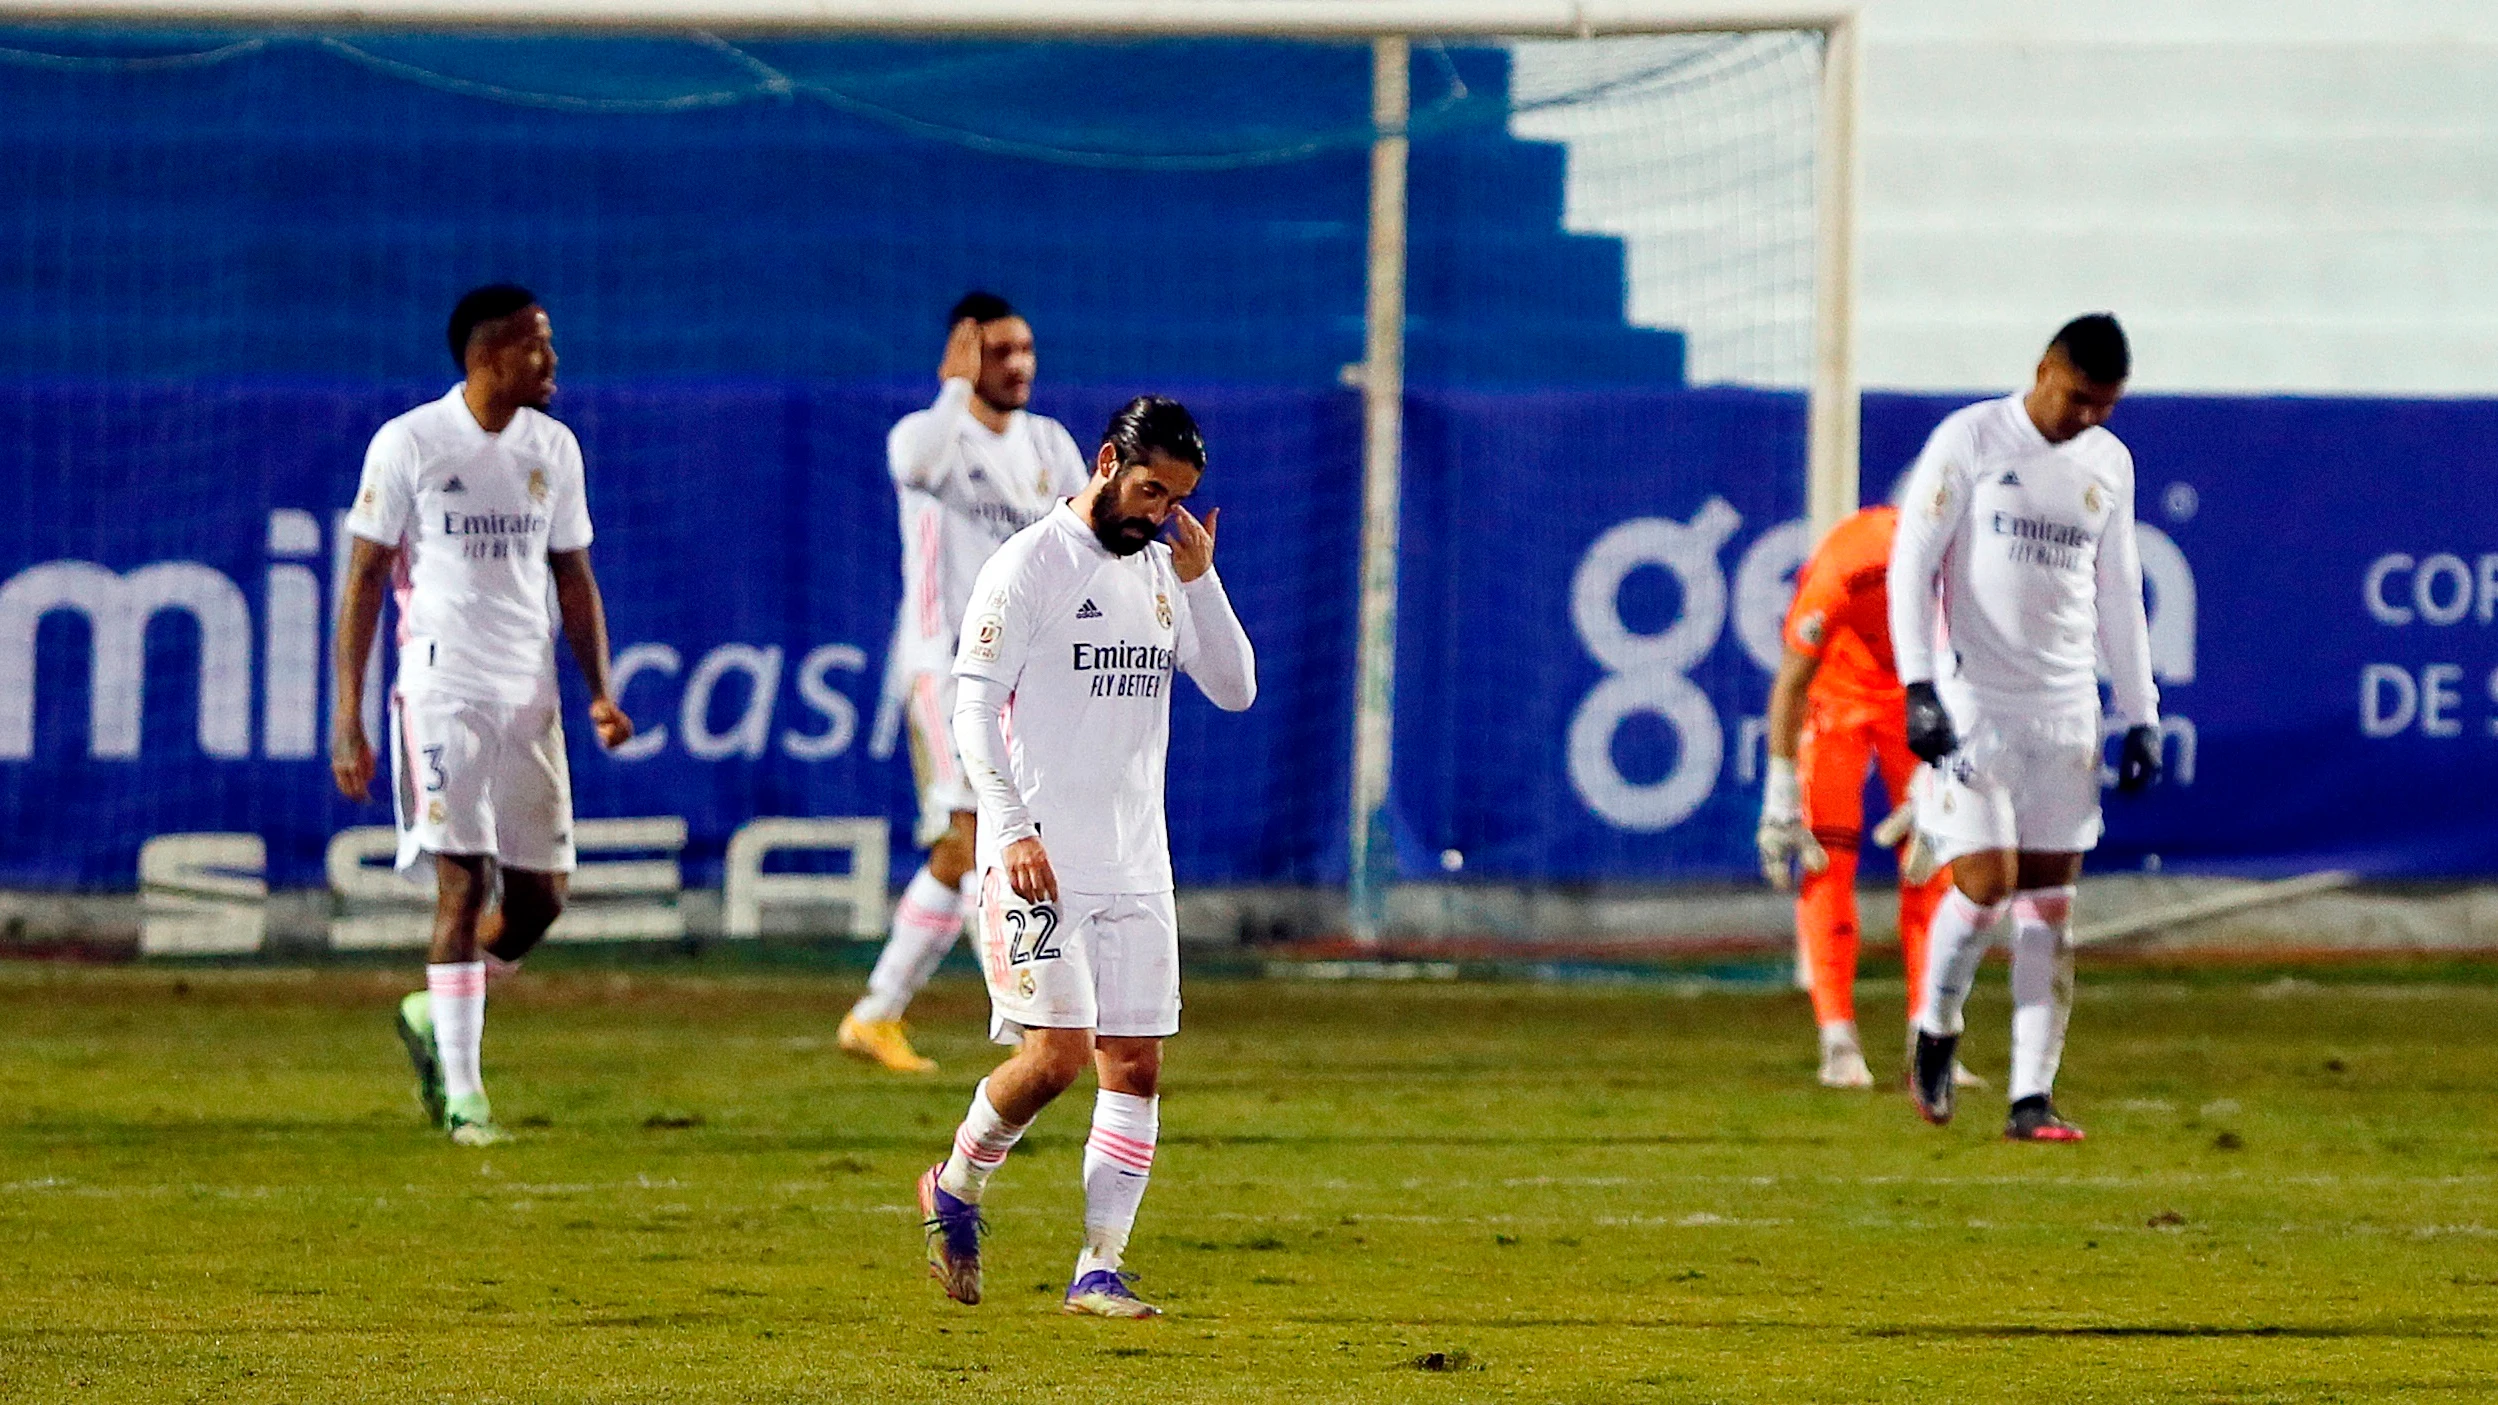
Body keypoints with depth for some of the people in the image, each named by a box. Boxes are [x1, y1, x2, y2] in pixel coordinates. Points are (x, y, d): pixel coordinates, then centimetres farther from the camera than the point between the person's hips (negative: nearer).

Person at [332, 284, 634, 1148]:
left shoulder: (552, 448, 10)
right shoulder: (408, 445, -5)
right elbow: (364, 579, -3)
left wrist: (600, 690, 3)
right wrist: (348, 720, -8)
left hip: (529, 698, 5)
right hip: (442, 689, -5)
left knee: (540, 896, 4)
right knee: (463, 882, -11)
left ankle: (434, 1015, 28)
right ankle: (461, 1094, -6)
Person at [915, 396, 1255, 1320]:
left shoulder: (1165, 574, 13)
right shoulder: (1029, 566, -7)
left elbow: (1235, 690, 9)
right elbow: (974, 706, -10)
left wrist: (1199, 580, -4)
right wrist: (1013, 829, -21)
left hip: (1137, 864, 6)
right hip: (1039, 859, -6)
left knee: (1136, 1064, 0)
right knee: (1056, 1051, -14)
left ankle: (1099, 1271, 3)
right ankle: (956, 1189, 11)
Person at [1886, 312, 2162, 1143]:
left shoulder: (2109, 465, 11)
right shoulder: (1968, 442, -4)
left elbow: (2119, 594, 18)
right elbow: (1911, 562, -6)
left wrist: (2140, 717, 14)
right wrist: (1919, 685, -15)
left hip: (2066, 713, 5)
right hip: (1973, 701, -5)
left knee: (2050, 905, 0)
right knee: (1986, 880, -14)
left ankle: (2032, 1098, 1)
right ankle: (1936, 1029, 13)